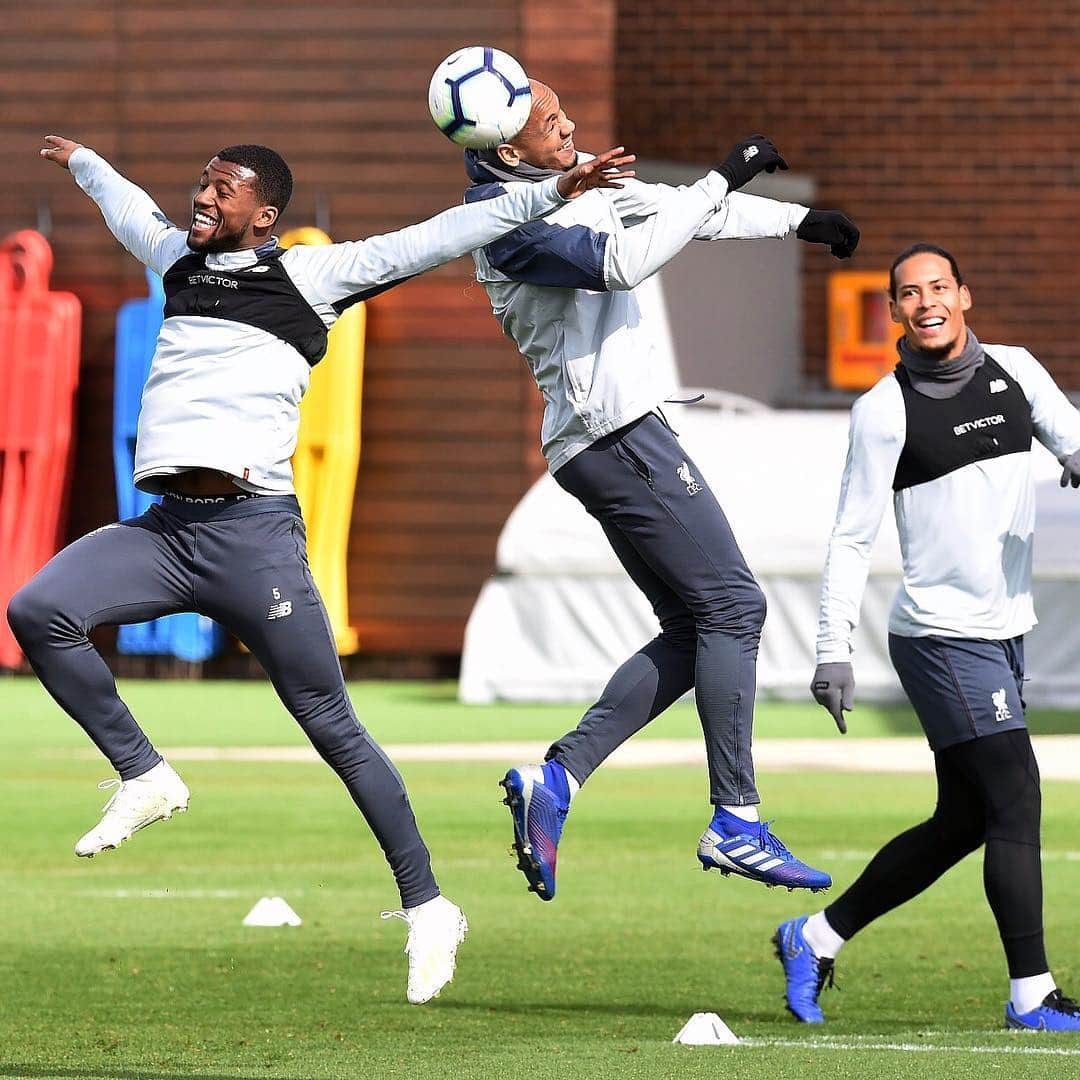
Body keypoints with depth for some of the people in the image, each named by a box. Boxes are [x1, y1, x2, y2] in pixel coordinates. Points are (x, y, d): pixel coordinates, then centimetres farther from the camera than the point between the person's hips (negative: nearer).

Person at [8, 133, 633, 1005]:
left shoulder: (308, 275, 2)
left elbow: (430, 242, 0)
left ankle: (428, 908, 6)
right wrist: (81, 162, 58)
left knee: (334, 729, -3)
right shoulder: (180, 259, 19)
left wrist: (550, 197, -5)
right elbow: (132, 212, 41)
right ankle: (143, 778, 1)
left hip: (253, 532, -6)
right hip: (163, 529, 6)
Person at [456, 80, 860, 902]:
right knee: (732, 604, -9)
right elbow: (618, 262, -28)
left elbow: (679, 209, 21)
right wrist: (721, 180, -24)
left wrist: (797, 220, 13)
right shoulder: (509, 221, -13)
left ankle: (557, 779, 4)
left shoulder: (574, 187, 16)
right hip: (618, 434, -10)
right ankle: (736, 825, -9)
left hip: (613, 439, 10)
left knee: (692, 631, 10)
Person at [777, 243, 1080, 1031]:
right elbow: (852, 537, -7)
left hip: (1005, 633, 7)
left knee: (962, 823, 12)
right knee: (1015, 802, -11)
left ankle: (816, 939, 24)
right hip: (943, 635, -7)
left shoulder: (1014, 370, 8)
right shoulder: (884, 410, -7)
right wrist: (834, 650, -12)